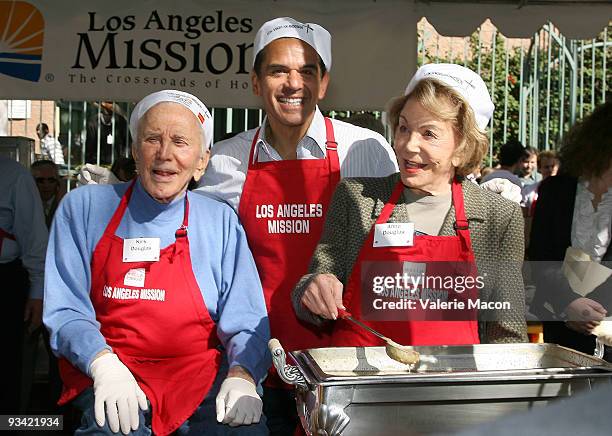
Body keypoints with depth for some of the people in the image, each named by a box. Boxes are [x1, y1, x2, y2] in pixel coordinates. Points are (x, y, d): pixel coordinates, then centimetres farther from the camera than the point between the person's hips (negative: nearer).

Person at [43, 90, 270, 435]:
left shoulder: (221, 221, 7)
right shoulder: (83, 208, 5)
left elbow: (245, 320, 4)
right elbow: (66, 310, 2)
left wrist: (241, 375, -17)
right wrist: (105, 365, -17)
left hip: (202, 374, 2)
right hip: (111, 379, -1)